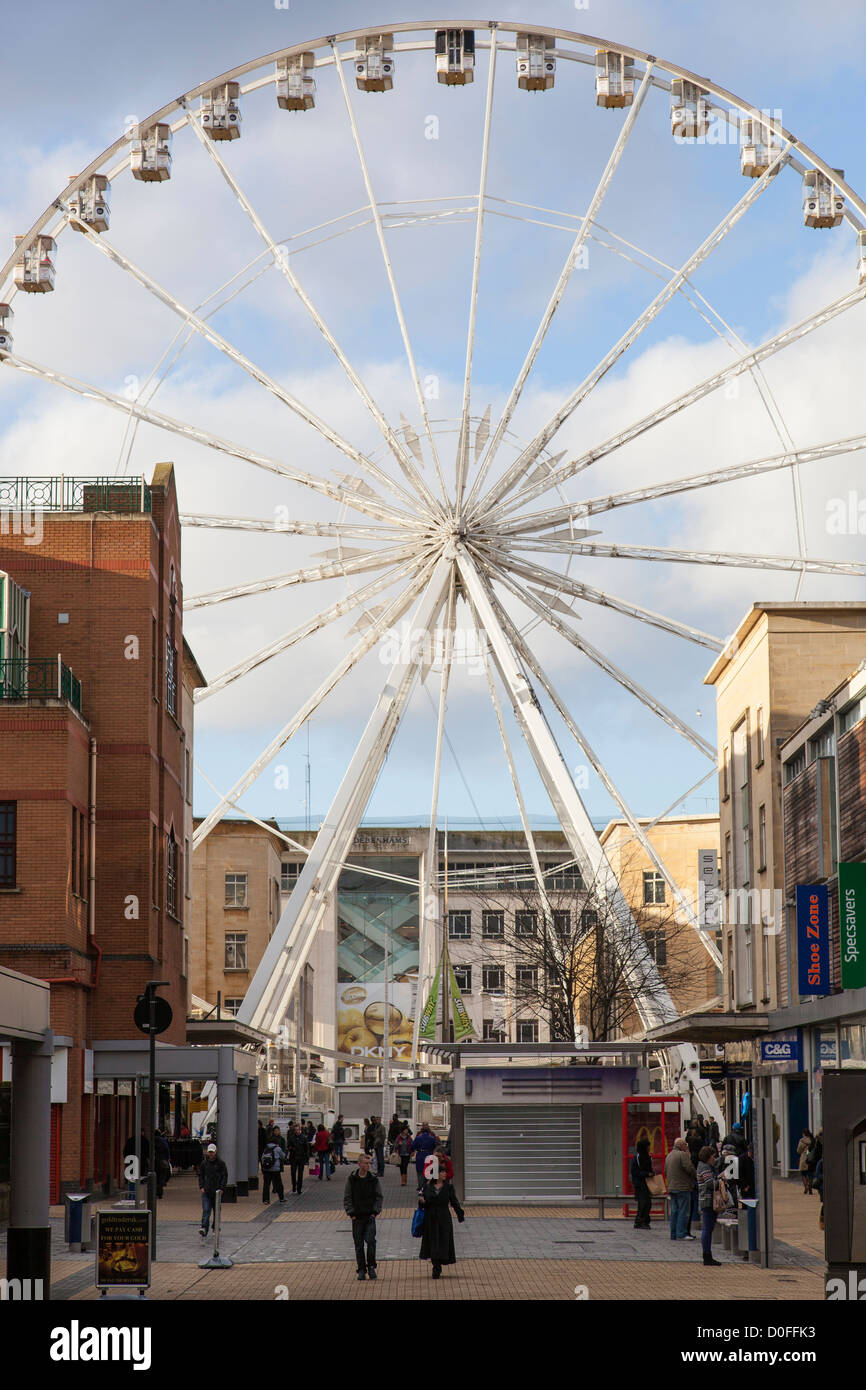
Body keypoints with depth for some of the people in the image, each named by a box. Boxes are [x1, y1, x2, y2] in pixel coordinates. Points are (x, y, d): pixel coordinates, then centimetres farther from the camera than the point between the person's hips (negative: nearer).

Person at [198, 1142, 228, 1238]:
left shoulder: (220, 1163, -1)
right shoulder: (204, 1163, 7)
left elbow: (225, 1176, 0)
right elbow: (201, 1175, 14)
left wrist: (221, 1188, -9)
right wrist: (201, 1186, 2)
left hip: (217, 1191, -1)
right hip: (206, 1191, 1)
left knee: (216, 1211, 8)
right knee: (206, 1210, -11)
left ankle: (215, 1228, 22)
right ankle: (204, 1228, -22)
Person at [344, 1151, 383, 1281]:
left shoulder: (373, 1179, 3)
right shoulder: (351, 1179, 0)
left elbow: (379, 1197, 7)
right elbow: (347, 1198, 1)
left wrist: (375, 1211, -4)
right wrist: (351, 1213, -7)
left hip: (370, 1216, 0)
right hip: (357, 1217, 0)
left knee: (370, 1240, -13)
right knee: (359, 1245, 3)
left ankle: (371, 1266, 1)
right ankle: (361, 1269, 11)